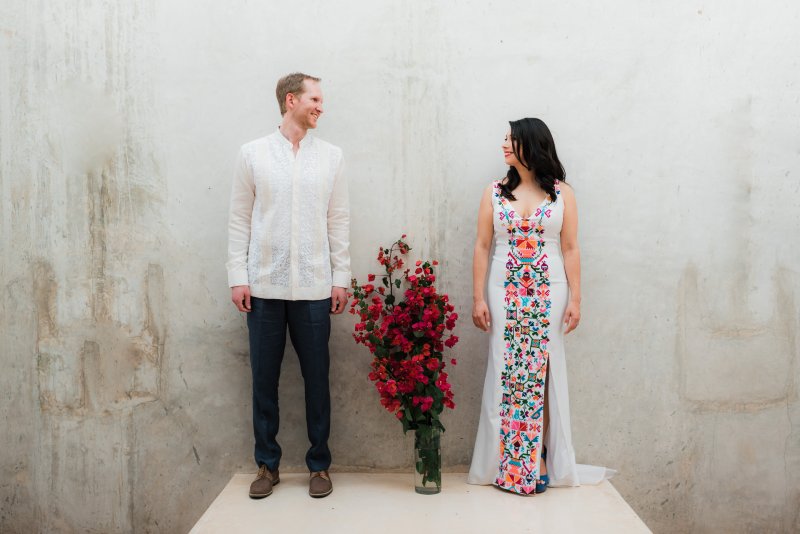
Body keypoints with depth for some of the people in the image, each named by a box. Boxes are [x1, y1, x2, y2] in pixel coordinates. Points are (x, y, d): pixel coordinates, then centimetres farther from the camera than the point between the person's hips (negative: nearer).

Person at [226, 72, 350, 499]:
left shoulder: (330, 156, 7)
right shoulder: (253, 153, 4)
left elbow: (339, 220, 6)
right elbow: (239, 219, 3)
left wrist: (341, 277, 2)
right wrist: (237, 277, -3)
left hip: (313, 287, 0)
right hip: (264, 286, 0)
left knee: (317, 379, 6)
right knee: (264, 379, 8)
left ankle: (319, 464, 20)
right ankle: (267, 464, 22)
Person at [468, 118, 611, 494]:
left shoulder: (562, 194, 3)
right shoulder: (495, 193, 6)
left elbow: (571, 249, 1)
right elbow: (482, 247, 4)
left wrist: (575, 299, -4)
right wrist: (478, 298, -2)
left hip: (548, 294, -1)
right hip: (506, 293, 1)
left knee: (542, 373, 2)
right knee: (505, 373, 2)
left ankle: (540, 460, 12)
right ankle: (506, 463, 12)